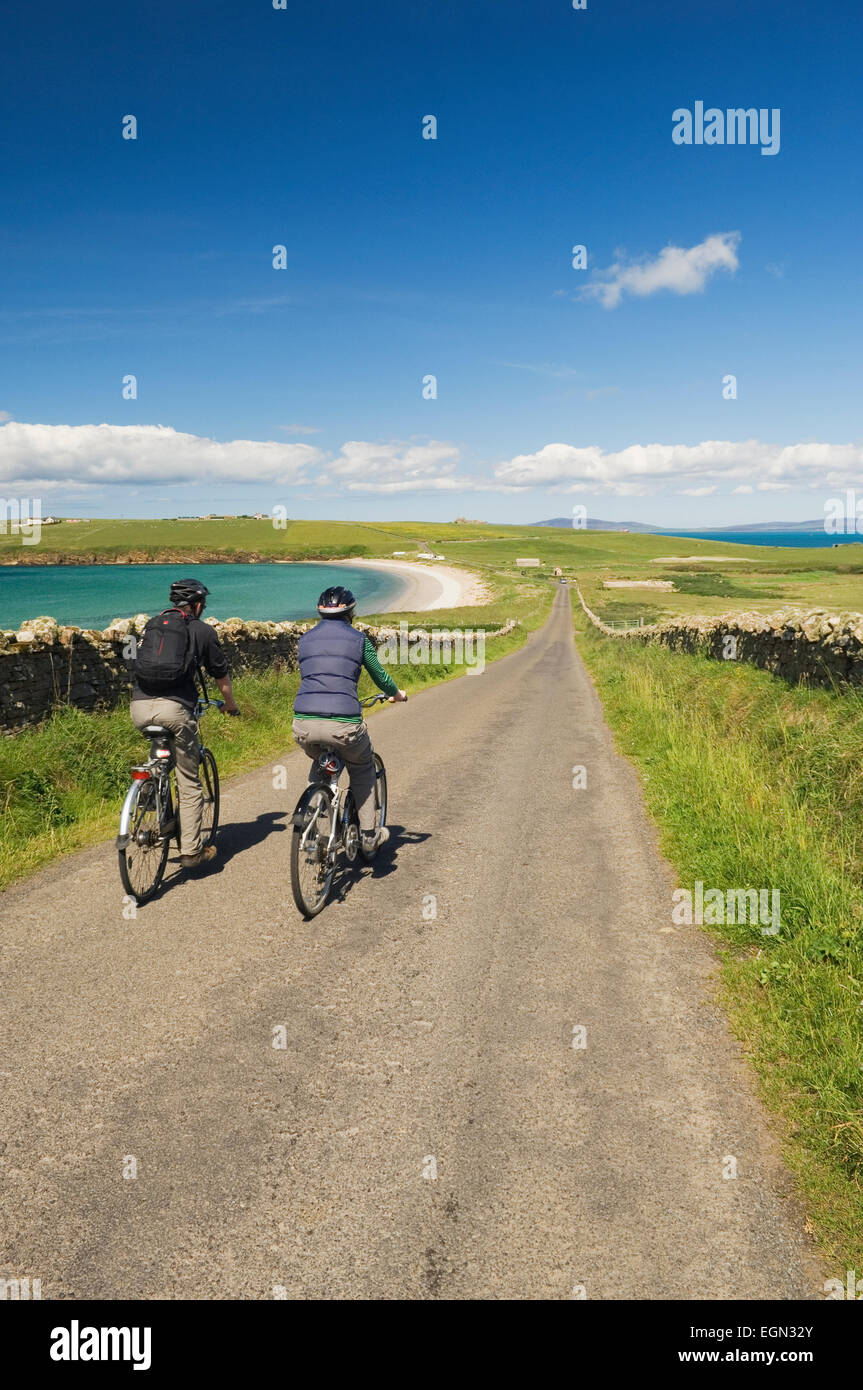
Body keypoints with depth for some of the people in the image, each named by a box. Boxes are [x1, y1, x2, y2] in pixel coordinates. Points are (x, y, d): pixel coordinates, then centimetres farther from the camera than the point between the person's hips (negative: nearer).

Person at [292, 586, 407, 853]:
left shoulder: (306, 639, 17)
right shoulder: (358, 638, 7)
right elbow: (379, 676, 17)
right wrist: (396, 693, 38)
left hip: (304, 725, 3)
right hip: (343, 724, -3)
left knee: (319, 765, 34)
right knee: (362, 768, 26)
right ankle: (368, 834, 25)